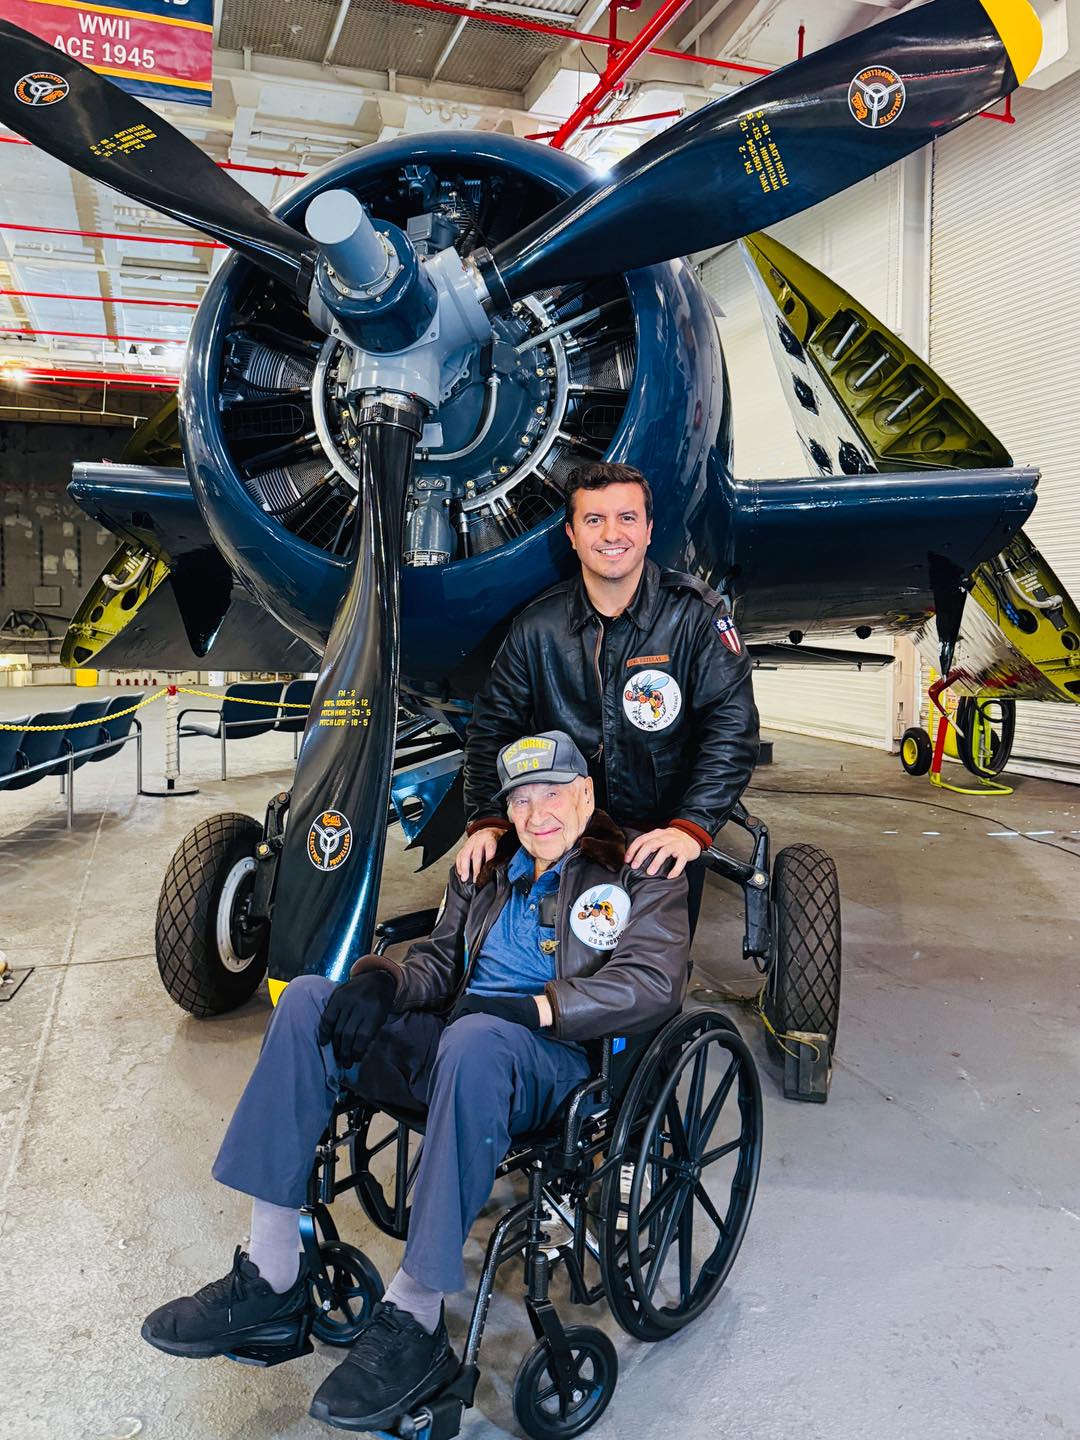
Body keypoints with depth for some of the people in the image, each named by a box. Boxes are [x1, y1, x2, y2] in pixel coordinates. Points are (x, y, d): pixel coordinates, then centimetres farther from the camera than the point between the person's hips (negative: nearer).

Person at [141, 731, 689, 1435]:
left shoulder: (637, 874, 3)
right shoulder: (489, 869, 22)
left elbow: (654, 981, -13)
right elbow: (439, 962, 20)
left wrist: (531, 1008, -21)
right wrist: (384, 979, -4)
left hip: (555, 1061, -6)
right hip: (451, 1045, 7)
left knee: (473, 1037, -40)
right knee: (307, 1000, -13)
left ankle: (415, 1318, -28)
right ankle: (271, 1284, -15)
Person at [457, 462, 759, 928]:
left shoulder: (696, 614, -10)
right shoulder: (537, 627, -3)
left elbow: (732, 727, -16)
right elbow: (492, 725, 1)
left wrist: (691, 826, -29)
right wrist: (486, 820, -14)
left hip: (662, 841, -1)